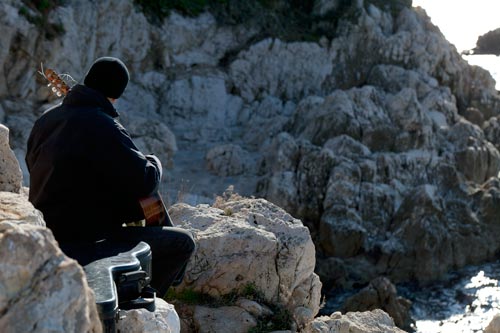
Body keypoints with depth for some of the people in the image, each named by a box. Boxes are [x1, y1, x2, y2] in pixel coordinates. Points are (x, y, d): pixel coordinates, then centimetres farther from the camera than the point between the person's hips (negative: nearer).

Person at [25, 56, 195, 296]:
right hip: (81, 247, -9)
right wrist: (154, 162, 1)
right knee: (182, 243, -3)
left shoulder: (46, 119, 5)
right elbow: (146, 181, -22)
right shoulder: (103, 128, -21)